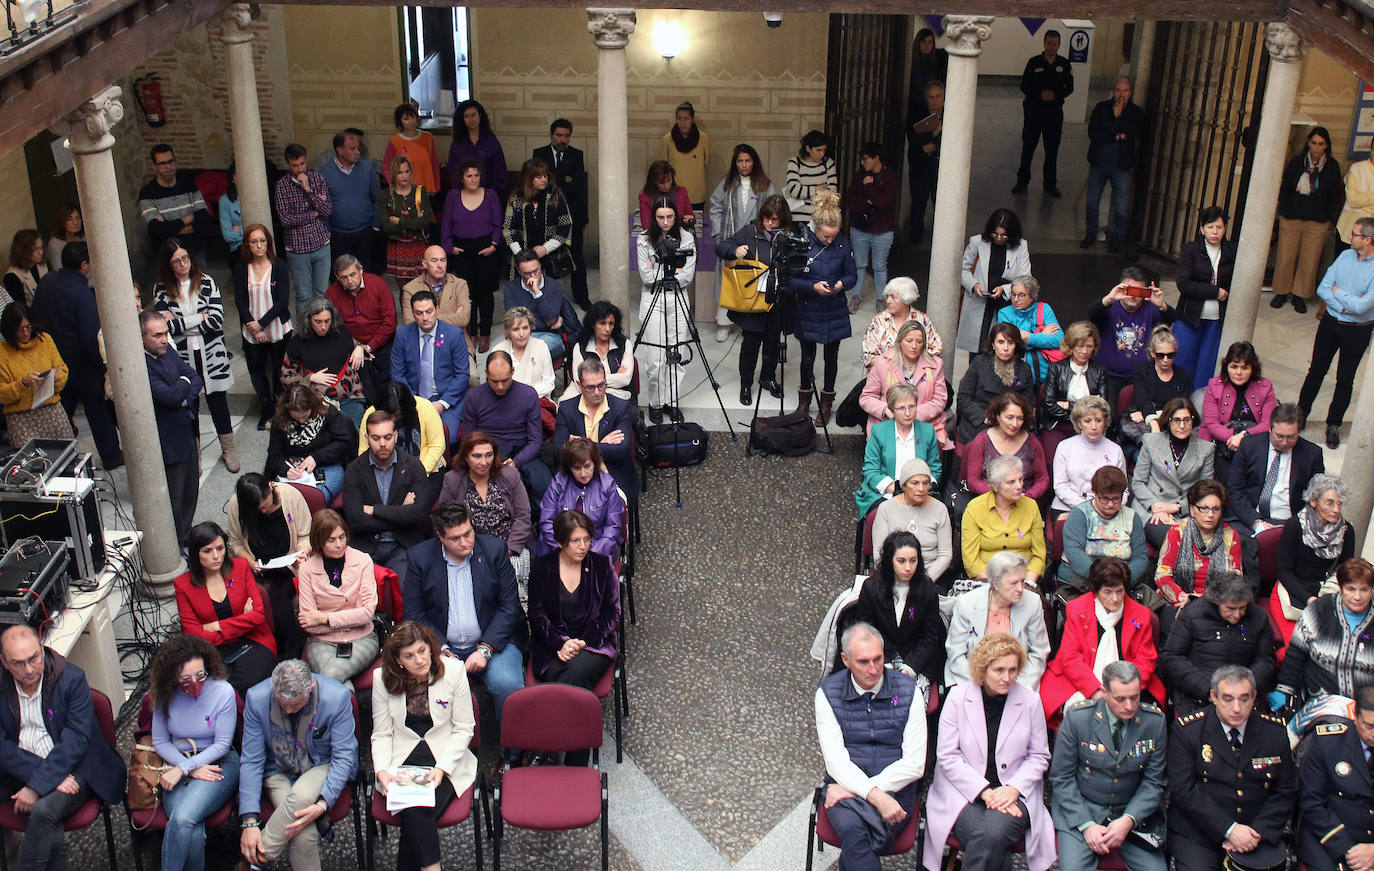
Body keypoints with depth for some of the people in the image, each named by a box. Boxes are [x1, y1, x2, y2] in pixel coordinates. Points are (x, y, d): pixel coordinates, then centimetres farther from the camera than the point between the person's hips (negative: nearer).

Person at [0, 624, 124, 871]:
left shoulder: (72, 678, -8)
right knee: (52, 838, -26)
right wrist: (47, 775, -17)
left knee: (43, 811, -30)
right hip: (24, 774, 1)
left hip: (72, 767, -1)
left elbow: (75, 739, -13)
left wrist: (37, 785, -22)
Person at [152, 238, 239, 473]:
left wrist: (179, 322, -11)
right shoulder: (161, 290, -3)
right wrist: (200, 318, -13)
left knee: (218, 400, 11)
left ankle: (228, 449, 28)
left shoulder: (206, 282, -4)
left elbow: (217, 319, -12)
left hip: (210, 354, 0)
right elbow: (165, 326, -14)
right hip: (181, 357, 0)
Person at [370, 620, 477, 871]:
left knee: (419, 813, -28)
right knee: (413, 813, -30)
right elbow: (381, 734, 4)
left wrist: (442, 768, -14)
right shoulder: (383, 678, -1)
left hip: (446, 760, -1)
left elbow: (464, 729, -1)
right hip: (402, 761, 1)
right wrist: (382, 770, -14)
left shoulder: (453, 671, -5)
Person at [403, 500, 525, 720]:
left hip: (492, 642, -1)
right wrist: (442, 651, -12)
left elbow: (509, 606, -1)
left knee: (507, 684, -29)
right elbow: (413, 613, 1)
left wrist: (485, 650, -12)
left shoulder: (495, 549, -1)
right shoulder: (420, 556, 0)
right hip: (441, 646, 1)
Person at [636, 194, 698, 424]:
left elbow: (688, 276, -5)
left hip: (678, 300, 2)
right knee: (655, 359, -3)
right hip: (652, 301, -1)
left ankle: (672, 402, 18)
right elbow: (646, 276, -8)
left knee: (676, 356, 4)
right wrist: (674, 271, -6)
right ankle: (655, 403, 13)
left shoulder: (686, 237, 1)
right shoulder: (644, 239, -2)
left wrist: (659, 273, -9)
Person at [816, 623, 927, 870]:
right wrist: (874, 795, -23)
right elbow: (835, 759, -6)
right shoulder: (828, 692, 1)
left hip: (895, 787, 0)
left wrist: (854, 791, -11)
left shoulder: (907, 690, 1)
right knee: (850, 828, -31)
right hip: (845, 784, 0)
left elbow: (914, 764, -3)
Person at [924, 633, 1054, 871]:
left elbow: (1039, 756, 9)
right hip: (964, 792, 0)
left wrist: (1014, 788, -8)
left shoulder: (1030, 700, 3)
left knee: (994, 833, -31)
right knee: (983, 836, -30)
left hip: (1014, 794, 1)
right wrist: (985, 792, -12)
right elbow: (947, 756, -2)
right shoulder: (958, 696, 0)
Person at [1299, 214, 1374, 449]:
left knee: (1345, 380, 10)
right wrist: (1343, 306, -18)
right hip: (1330, 322, 4)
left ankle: (1334, 424, 25)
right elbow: (1322, 289, -5)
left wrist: (1338, 292, -12)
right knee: (1316, 370, 14)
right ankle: (1301, 413, 29)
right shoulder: (1345, 256, -3)